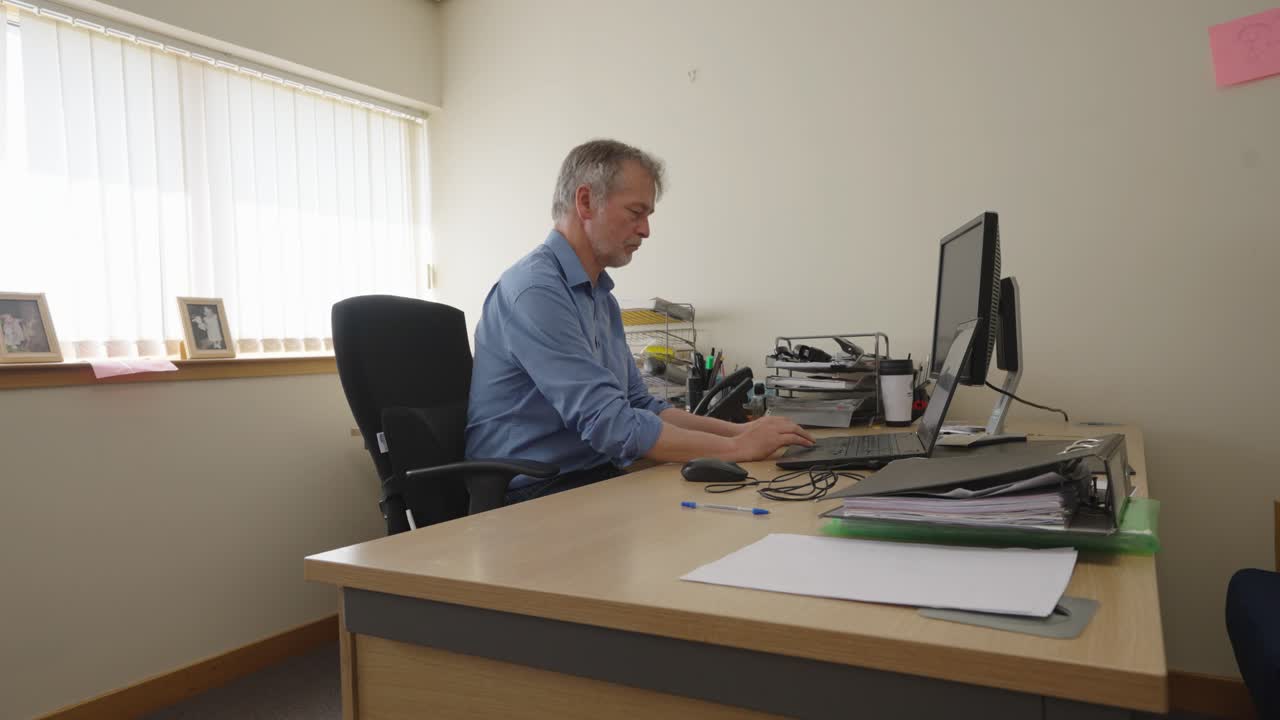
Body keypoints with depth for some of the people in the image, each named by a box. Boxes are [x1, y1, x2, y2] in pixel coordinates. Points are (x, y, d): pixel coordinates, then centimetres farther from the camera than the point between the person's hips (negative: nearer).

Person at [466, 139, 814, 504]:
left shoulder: (601, 296, 13)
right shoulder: (535, 289, -17)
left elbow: (641, 407, 16)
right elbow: (609, 424, -23)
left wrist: (739, 430, 3)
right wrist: (738, 448, -15)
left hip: (594, 479, 8)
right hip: (534, 495, -8)